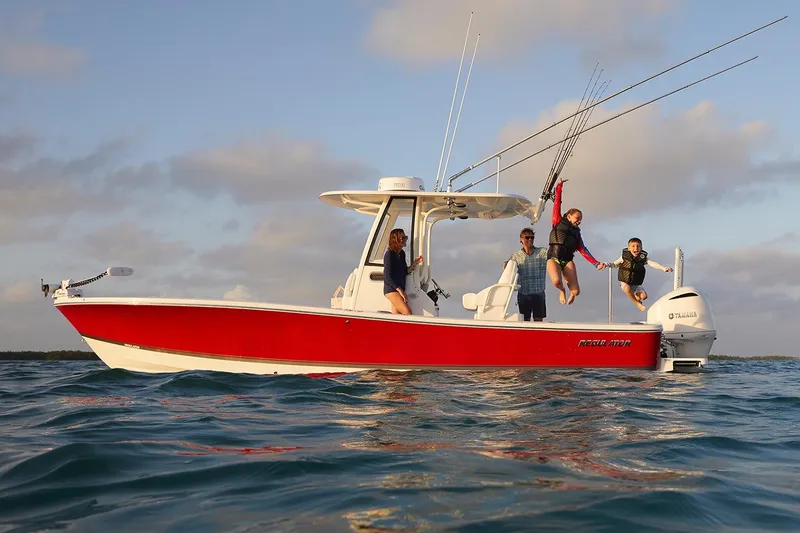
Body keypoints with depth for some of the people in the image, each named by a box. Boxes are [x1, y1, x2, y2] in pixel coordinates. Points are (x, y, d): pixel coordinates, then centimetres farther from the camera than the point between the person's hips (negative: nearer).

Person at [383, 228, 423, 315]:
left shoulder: (402, 254, 10)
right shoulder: (389, 254, -15)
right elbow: (387, 277, -18)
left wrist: (414, 264, -1)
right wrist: (400, 291, -20)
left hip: (400, 289, 8)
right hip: (391, 289, -8)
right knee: (407, 313, -17)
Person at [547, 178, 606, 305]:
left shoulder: (576, 233, 20)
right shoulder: (558, 222, 12)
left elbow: (584, 251, 12)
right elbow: (557, 204, 6)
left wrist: (596, 263, 0)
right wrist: (559, 186, 1)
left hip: (568, 260, 3)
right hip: (553, 258, -3)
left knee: (576, 291, -12)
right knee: (557, 281, -33)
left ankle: (570, 293, 30)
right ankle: (562, 290, 8)